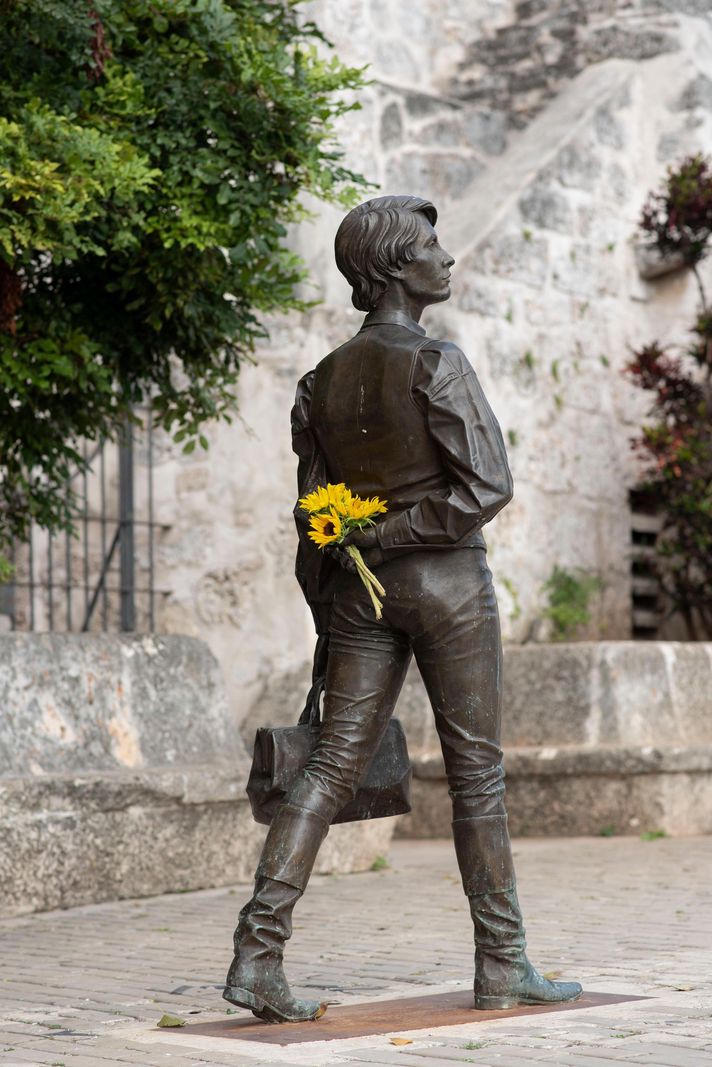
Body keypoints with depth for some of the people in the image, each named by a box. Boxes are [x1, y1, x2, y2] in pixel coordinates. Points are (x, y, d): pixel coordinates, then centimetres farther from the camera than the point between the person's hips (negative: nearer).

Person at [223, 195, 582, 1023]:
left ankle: (257, 955, -8)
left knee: (331, 768, 3)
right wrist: (392, 536, -11)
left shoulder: (323, 381, 8)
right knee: (476, 769, 5)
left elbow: (313, 521, 10)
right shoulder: (436, 365, -12)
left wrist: (327, 628, 15)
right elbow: (486, 487, -21)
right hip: (446, 579, -5)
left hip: (358, 589, 6)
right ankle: (502, 966, 14)